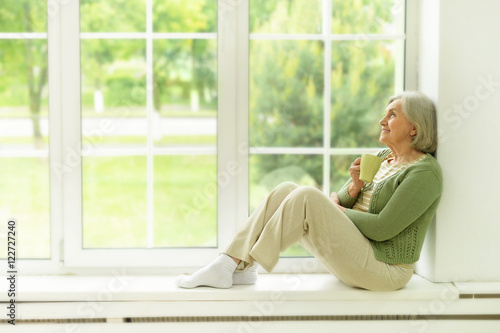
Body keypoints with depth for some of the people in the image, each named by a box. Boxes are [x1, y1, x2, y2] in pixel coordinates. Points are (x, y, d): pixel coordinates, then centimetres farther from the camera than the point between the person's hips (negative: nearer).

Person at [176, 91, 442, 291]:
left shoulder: (425, 172, -11)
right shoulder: (382, 158, 17)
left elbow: (382, 228, -19)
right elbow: (340, 202, 13)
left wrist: (336, 211, -7)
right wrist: (353, 188, -8)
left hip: (384, 270, -8)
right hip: (351, 251, 8)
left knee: (307, 197, -26)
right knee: (285, 190, -8)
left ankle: (241, 266, -20)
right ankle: (232, 265, -16)